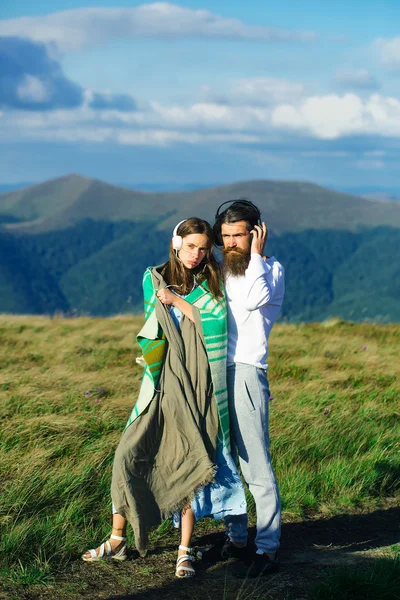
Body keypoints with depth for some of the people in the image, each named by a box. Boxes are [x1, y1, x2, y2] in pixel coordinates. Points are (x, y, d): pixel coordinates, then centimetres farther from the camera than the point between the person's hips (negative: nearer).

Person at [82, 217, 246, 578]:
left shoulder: (211, 283, 6)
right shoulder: (154, 279, 7)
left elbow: (219, 320, -11)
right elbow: (155, 327, -1)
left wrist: (177, 301, -10)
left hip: (197, 388, -1)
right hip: (162, 384, 1)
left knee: (189, 463, -2)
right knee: (129, 455, -4)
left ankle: (185, 551, 6)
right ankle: (118, 540, 10)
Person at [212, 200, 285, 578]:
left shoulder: (271, 269, 2)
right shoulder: (222, 271, 19)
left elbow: (257, 298, -20)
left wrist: (256, 255, -10)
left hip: (245, 372, -6)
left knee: (256, 465, -8)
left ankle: (267, 550, -6)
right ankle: (236, 538, 20)